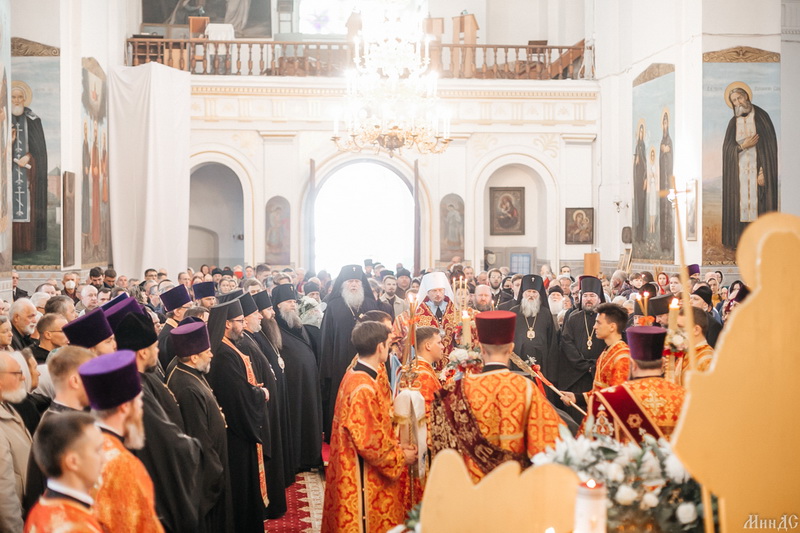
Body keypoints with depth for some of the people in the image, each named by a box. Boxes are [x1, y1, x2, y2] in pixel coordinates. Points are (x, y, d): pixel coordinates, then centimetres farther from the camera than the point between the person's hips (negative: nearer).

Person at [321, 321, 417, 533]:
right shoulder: (364, 388, -25)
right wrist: (400, 457, -11)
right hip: (363, 477, -10)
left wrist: (396, 445, 6)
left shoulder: (354, 375, 5)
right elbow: (369, 442, -24)